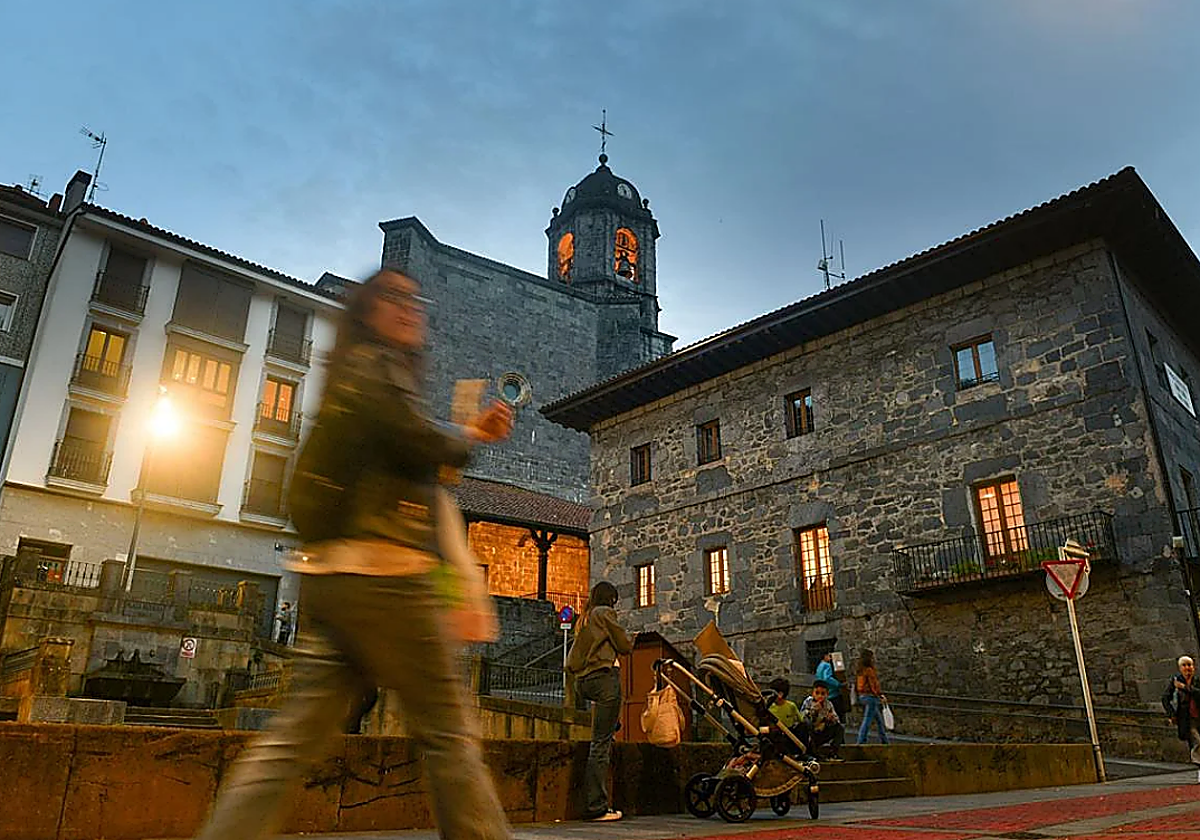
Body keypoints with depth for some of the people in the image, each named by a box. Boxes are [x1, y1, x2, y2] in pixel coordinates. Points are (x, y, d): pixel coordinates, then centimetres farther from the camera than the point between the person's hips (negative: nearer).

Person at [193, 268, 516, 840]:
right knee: (448, 733, -3)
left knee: (297, 735, 6)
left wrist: (469, 433, 22)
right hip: (383, 566, -9)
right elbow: (417, 442, -14)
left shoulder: (350, 373, 26)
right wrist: (465, 440, 6)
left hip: (328, 572, 9)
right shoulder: (374, 363, -2)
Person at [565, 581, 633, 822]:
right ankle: (597, 807, -9)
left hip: (584, 682, 8)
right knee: (601, 742, -9)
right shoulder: (605, 613, -2)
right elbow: (625, 646, -2)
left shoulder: (583, 618, 20)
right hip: (604, 677, -8)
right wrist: (629, 643, 21)